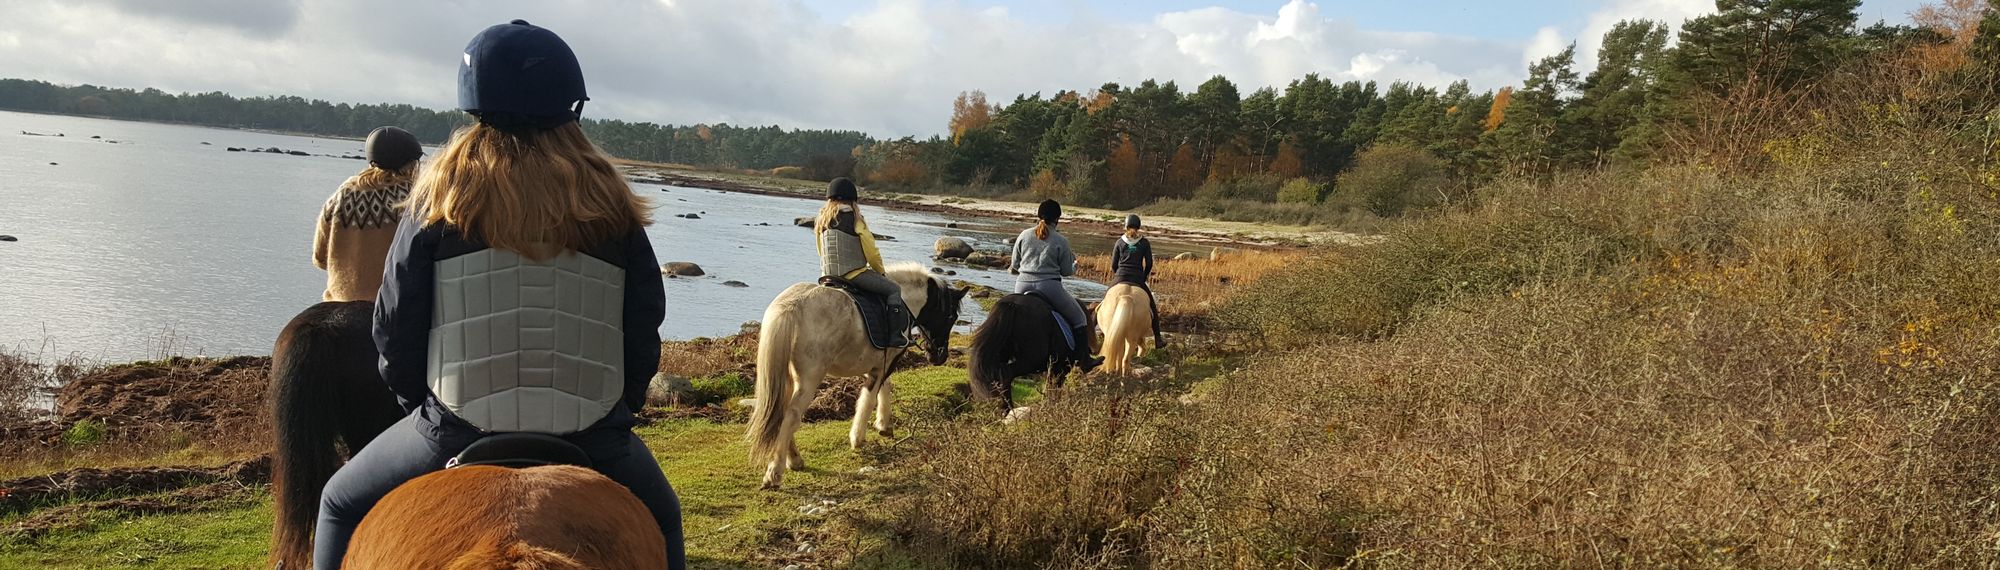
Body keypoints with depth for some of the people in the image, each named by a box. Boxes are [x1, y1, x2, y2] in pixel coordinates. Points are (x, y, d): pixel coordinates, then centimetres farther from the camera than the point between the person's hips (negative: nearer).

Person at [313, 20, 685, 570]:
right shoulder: (612, 208, -1)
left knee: (342, 506, 27)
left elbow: (394, 329, 0)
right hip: (593, 441, 1)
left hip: (456, 433, -1)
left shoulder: (441, 196, -5)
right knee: (660, 517, 29)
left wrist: (424, 402, 17)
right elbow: (645, 331, 2)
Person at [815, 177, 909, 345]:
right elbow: (871, 252, -8)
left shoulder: (821, 220, 8)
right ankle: (895, 334, -7)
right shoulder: (853, 219, -12)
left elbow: (822, 252, 14)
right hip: (854, 273, -8)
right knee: (893, 289, 2)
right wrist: (881, 271, 9)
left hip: (828, 274, 8)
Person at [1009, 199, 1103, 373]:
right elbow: (1066, 272, 3)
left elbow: (1014, 266, 11)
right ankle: (1084, 360, 16)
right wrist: (1074, 262, 25)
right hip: (1049, 287, -3)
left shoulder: (1024, 235, 6)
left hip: (1022, 286, 3)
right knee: (1078, 318, 15)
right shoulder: (1061, 241, -2)